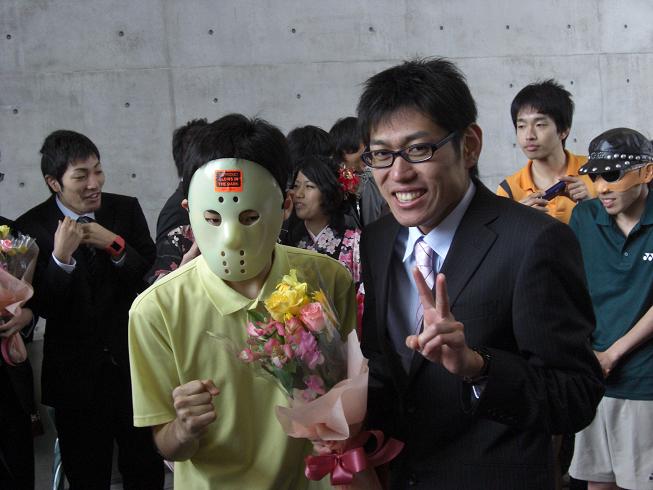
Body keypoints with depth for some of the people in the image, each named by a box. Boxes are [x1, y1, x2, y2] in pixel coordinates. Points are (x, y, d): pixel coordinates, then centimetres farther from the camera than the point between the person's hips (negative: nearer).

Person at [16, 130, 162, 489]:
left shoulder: (127, 210, -2)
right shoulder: (31, 228, -9)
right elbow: (43, 307, -11)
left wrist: (115, 245, -18)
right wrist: (60, 257, -28)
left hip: (133, 362, 2)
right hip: (75, 374, -1)